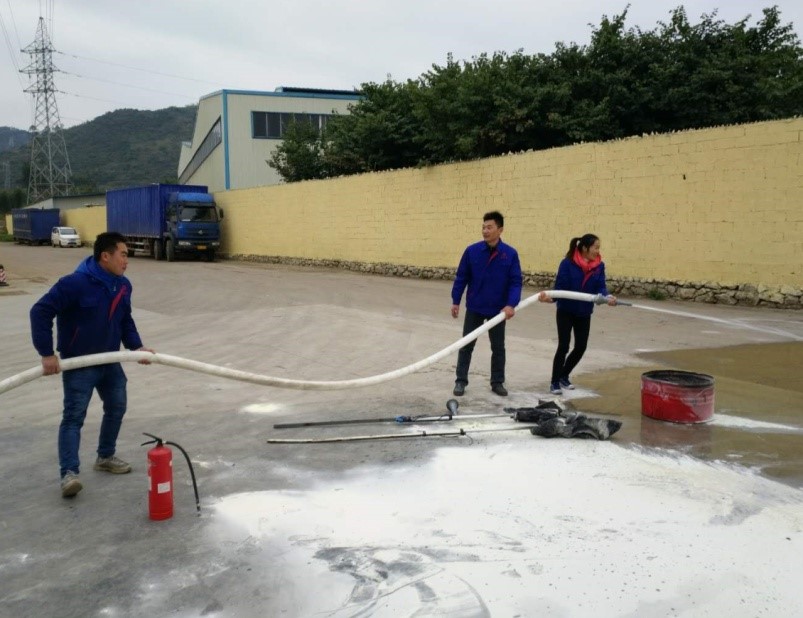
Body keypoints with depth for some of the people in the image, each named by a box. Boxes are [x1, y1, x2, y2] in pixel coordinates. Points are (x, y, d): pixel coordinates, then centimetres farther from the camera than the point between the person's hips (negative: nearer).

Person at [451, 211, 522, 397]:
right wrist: (455, 301, -2)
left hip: (498, 309, 0)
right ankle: (461, 380, 19)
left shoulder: (510, 254, -10)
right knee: (466, 345, 8)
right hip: (474, 308, 0)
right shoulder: (472, 251, -9)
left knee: (498, 347, 12)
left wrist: (511, 304, -21)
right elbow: (461, 277, -2)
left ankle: (497, 382, 26)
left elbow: (516, 282, -9)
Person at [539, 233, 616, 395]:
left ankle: (564, 376, 28)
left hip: (584, 313, 5)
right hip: (566, 311, -5)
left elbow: (600, 287, -12)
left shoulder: (599, 266, -4)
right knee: (563, 346, -7)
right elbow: (560, 287, -17)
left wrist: (608, 297, -33)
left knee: (581, 346, 7)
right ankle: (554, 382, 7)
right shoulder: (567, 263, -17)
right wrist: (550, 297, -37)